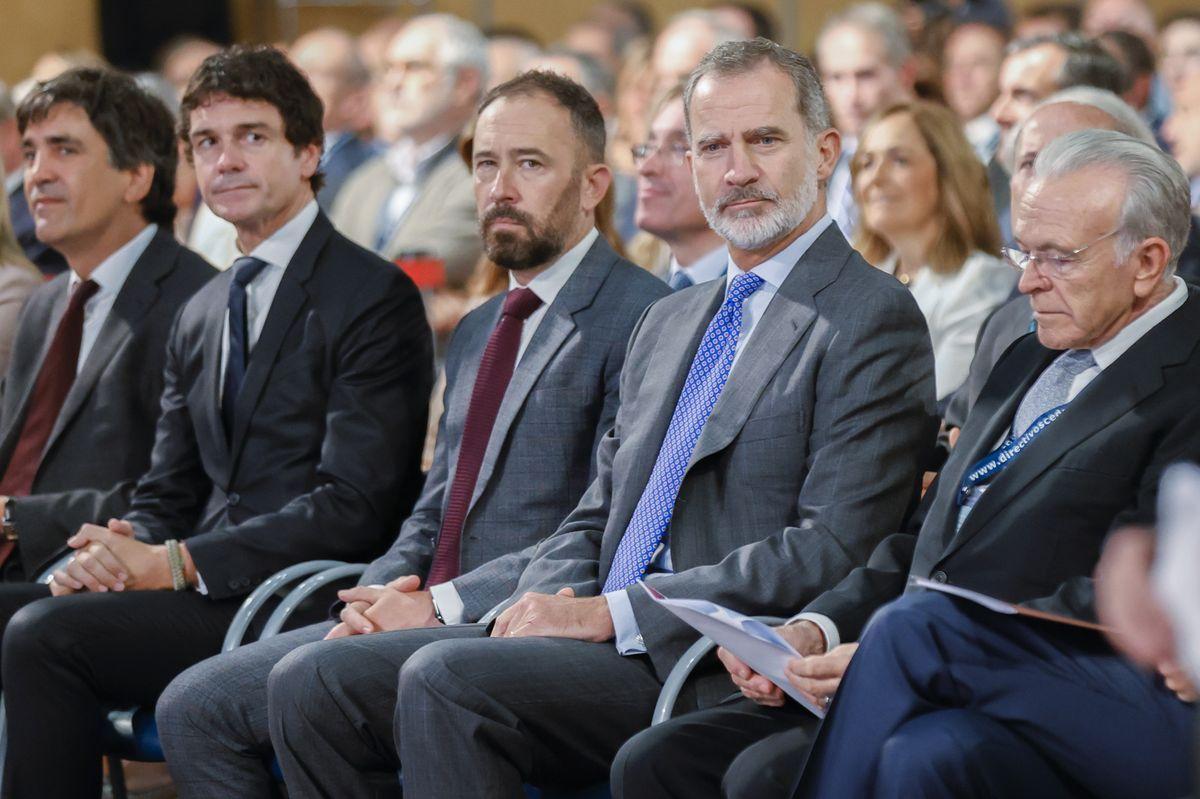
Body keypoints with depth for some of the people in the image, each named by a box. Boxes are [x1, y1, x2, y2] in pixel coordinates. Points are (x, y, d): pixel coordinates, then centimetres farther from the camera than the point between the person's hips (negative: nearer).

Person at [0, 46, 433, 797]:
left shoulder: (375, 297, -5)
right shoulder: (200, 317, 21)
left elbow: (355, 505, -13)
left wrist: (179, 564, -18)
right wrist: (116, 551, -4)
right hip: (206, 592, 7)